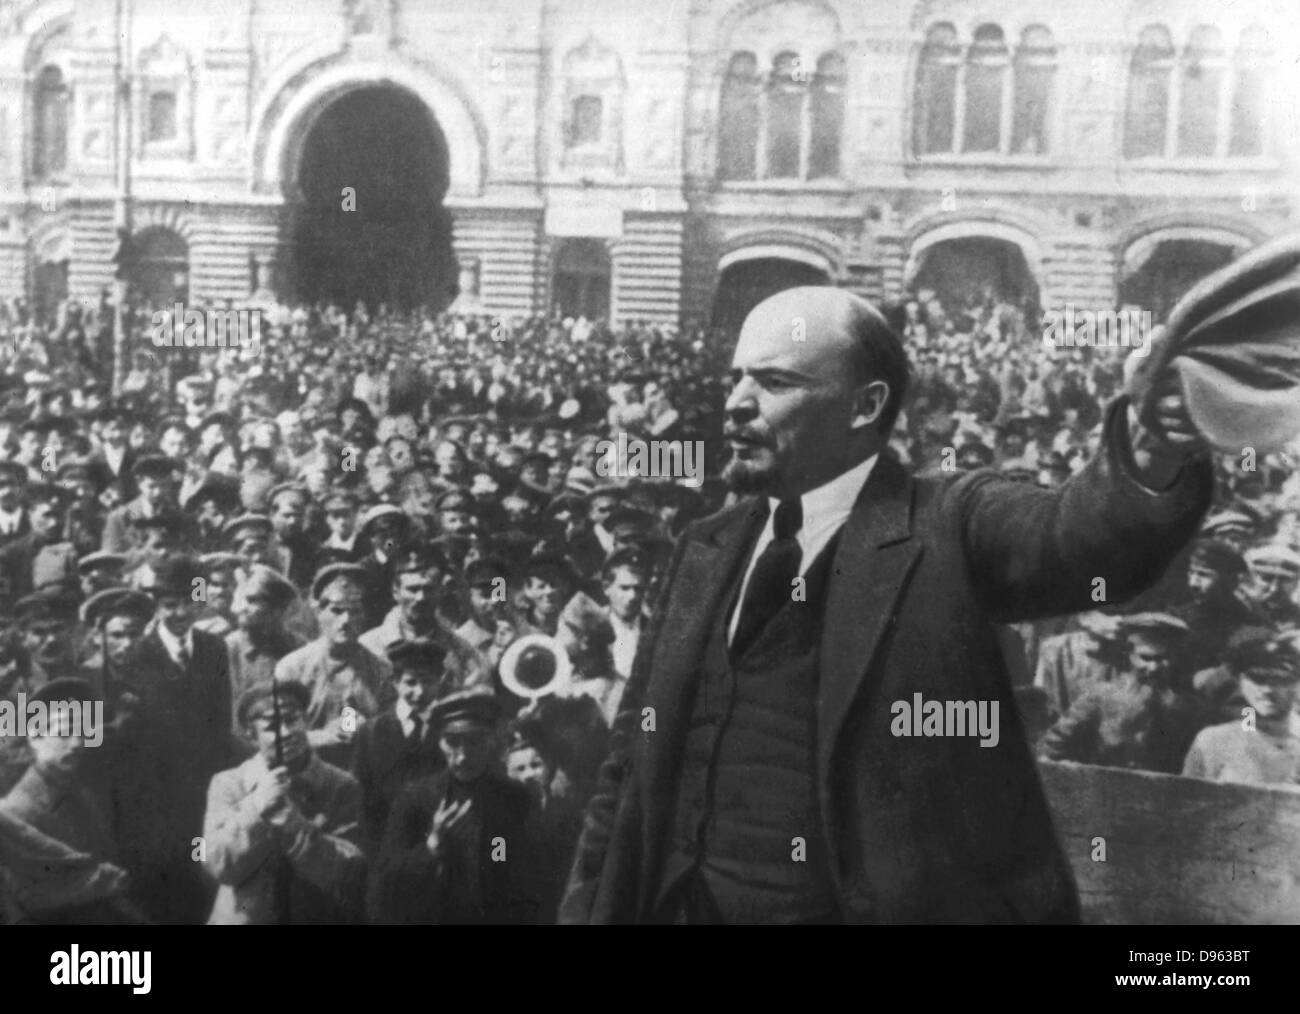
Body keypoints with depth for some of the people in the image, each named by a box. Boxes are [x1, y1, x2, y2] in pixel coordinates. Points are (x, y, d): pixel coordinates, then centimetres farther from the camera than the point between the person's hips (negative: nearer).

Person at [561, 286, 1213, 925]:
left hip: (891, 909, -4)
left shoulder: (949, 528, -6)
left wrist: (1152, 468, -46)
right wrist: (587, 907, 4)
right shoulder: (707, 549, 7)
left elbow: (1079, 536, -26)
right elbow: (634, 766, 10)